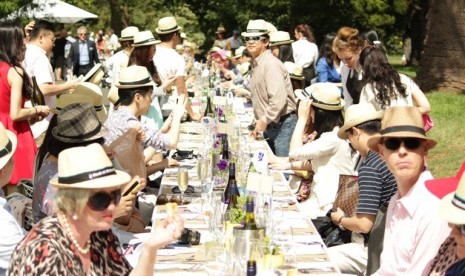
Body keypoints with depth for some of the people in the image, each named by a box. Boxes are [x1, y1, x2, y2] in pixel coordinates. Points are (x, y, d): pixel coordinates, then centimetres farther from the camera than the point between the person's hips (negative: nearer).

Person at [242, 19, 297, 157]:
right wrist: (259, 122, 15)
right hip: (268, 127, 10)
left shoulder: (271, 64, -17)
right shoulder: (256, 64, 13)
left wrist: (264, 121, -20)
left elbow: (279, 99, -27)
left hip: (282, 125, -10)